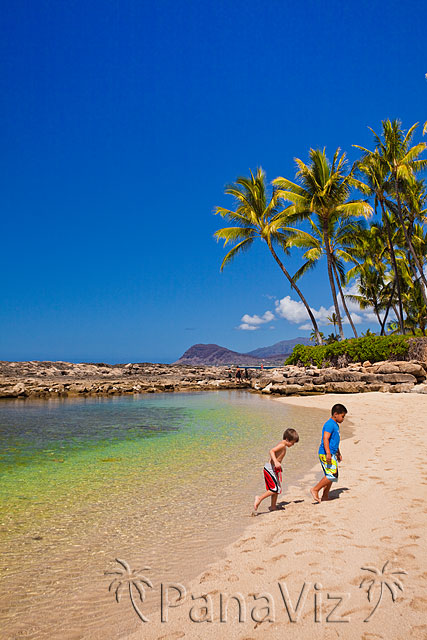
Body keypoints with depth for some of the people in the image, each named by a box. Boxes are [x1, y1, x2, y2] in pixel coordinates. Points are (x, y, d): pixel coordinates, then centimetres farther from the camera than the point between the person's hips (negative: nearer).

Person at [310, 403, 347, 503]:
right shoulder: (330, 424, -15)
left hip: (332, 454, 10)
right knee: (332, 475, -13)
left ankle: (325, 496, 19)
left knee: (330, 476, 12)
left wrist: (338, 453, 34)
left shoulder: (335, 425, 18)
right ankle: (315, 490, -6)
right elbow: (325, 439, -24)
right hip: (326, 454, -10)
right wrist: (328, 453, -30)